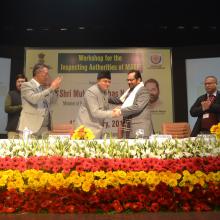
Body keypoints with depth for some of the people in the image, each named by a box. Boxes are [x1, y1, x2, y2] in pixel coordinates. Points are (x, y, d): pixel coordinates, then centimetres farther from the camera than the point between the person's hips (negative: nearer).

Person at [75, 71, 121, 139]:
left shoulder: (105, 91, 10)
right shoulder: (91, 92, -16)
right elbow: (95, 112, -22)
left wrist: (112, 111, -5)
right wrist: (111, 114, -22)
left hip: (97, 128, 9)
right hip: (86, 127, -8)